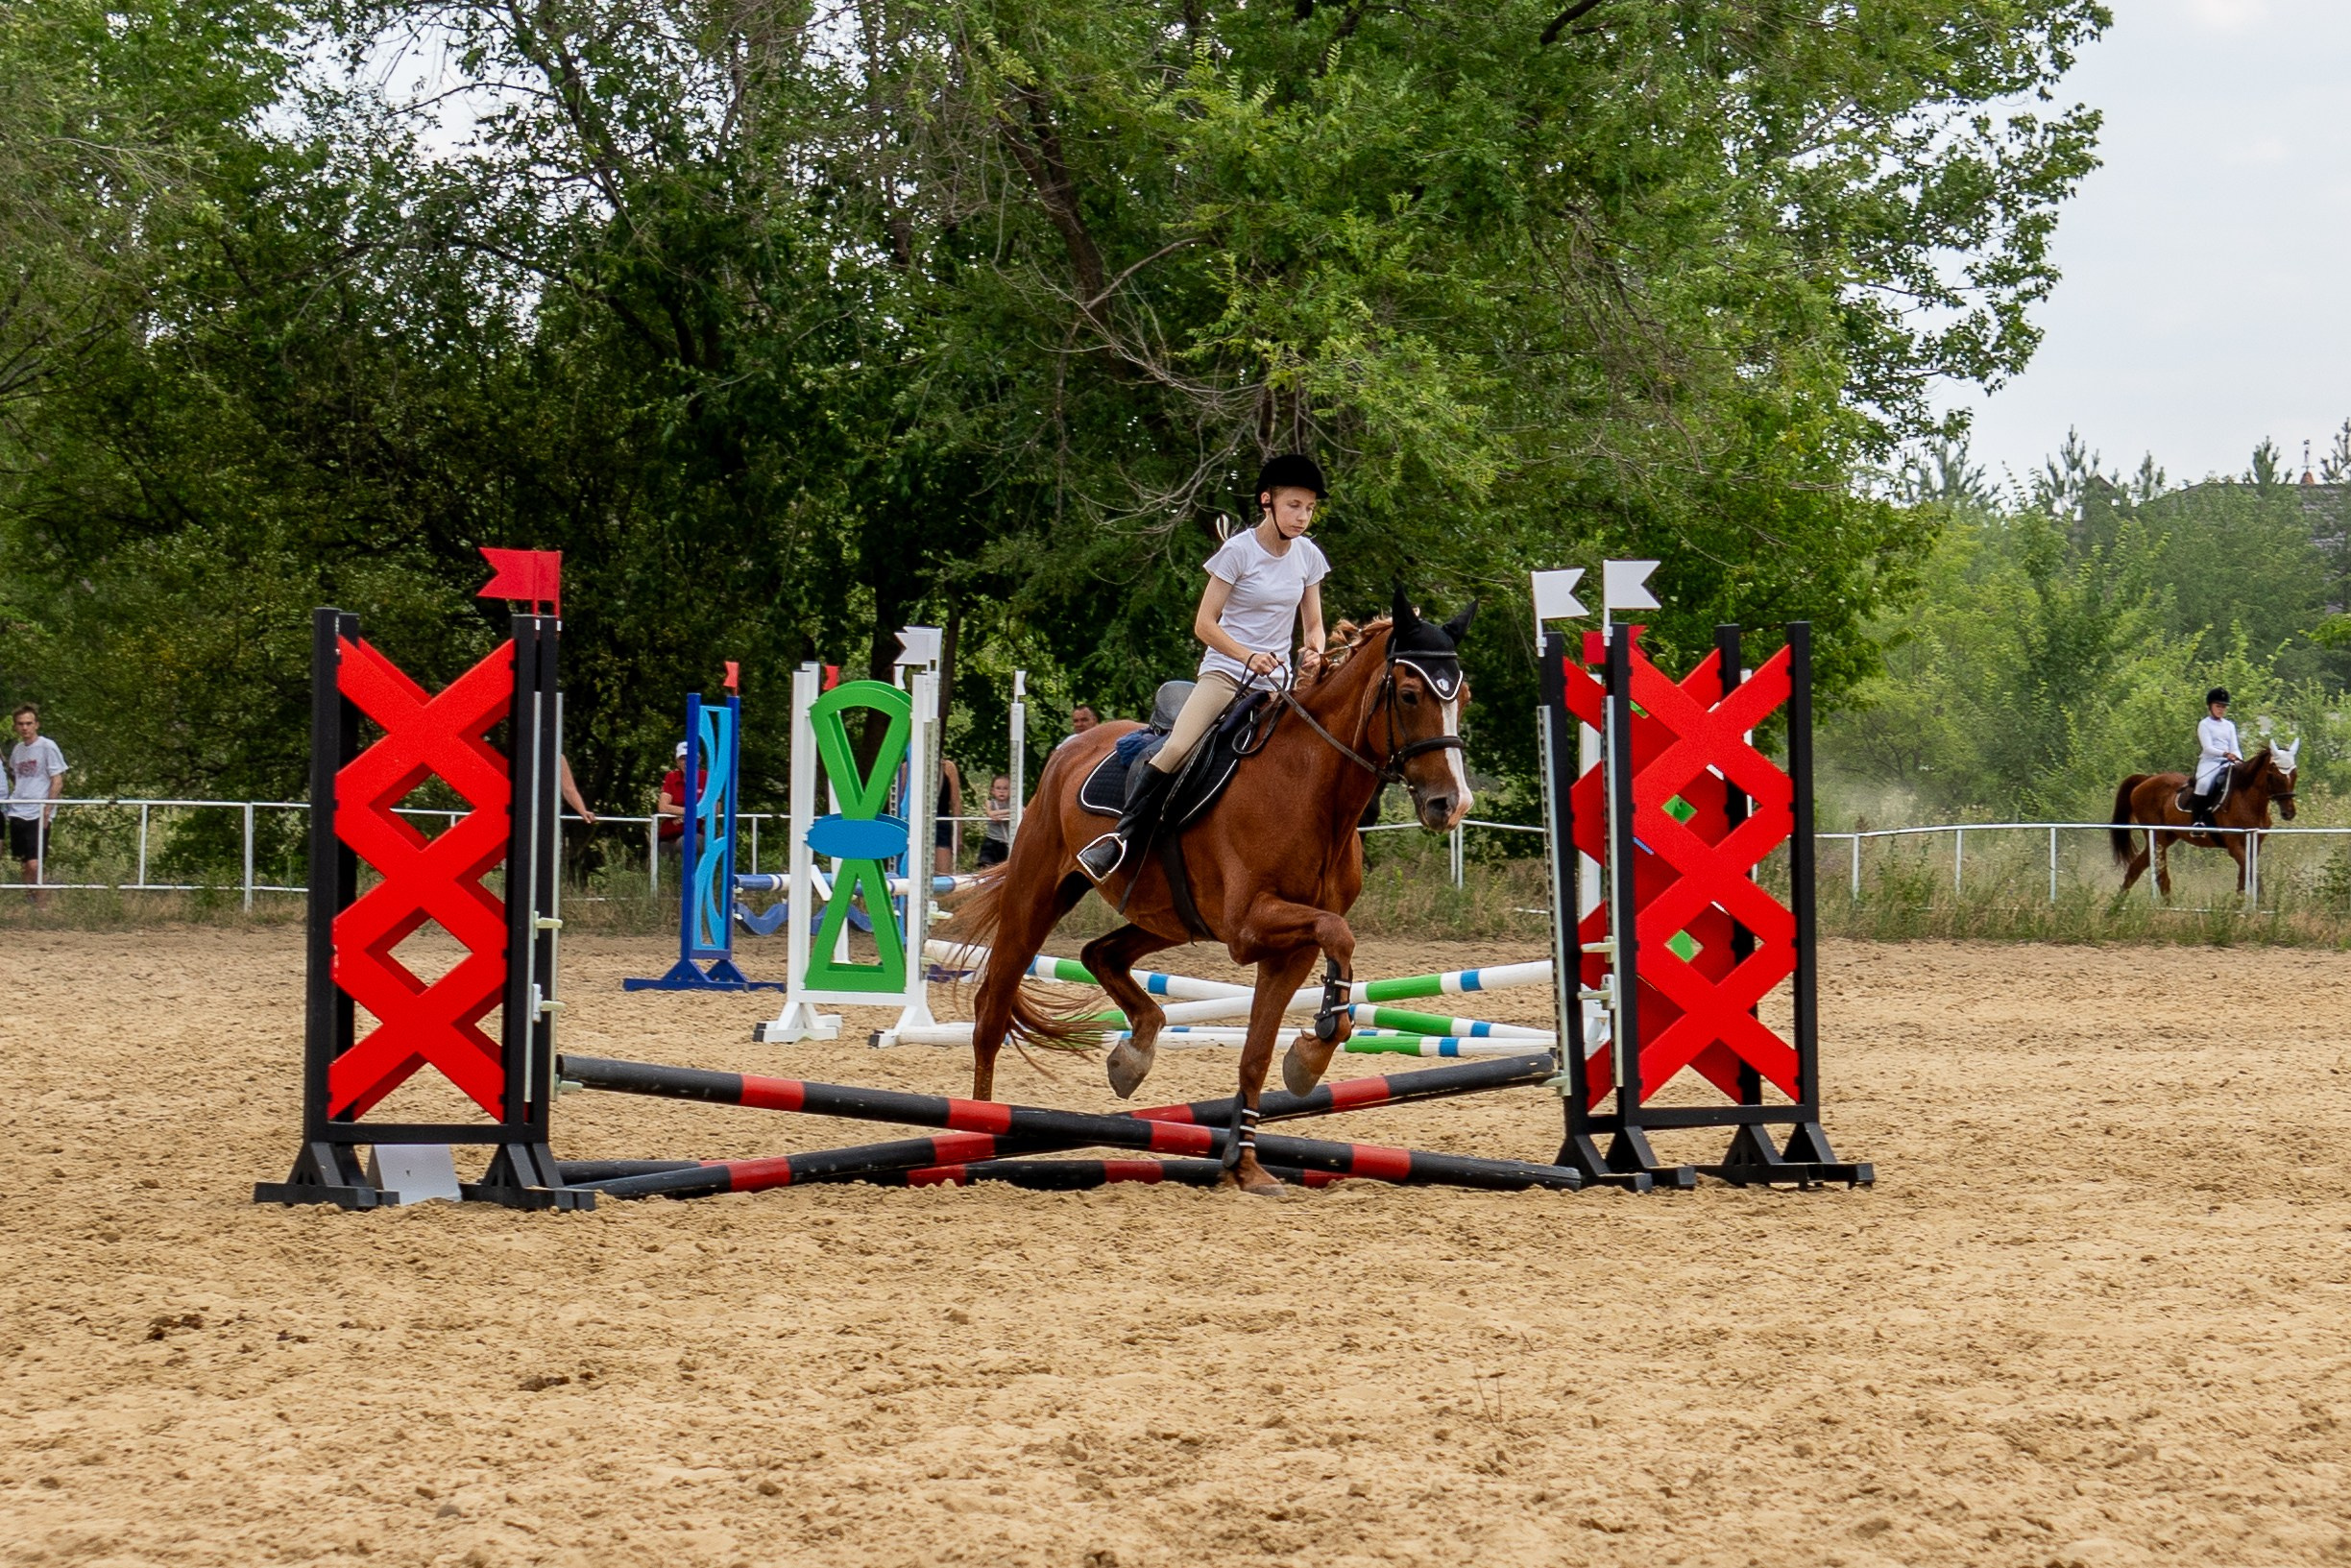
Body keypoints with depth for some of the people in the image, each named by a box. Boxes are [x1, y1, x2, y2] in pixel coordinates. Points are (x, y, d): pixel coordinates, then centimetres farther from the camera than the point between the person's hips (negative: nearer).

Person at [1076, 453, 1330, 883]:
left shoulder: (1309, 556, 6)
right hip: (1225, 672, -5)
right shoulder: (1238, 551, -8)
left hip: (1278, 680, 5)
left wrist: (1314, 653, -10)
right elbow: (1204, 625, -9)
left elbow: (1313, 624, 13)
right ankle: (1122, 836, -24)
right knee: (1177, 750, -28)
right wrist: (1248, 657, -24)